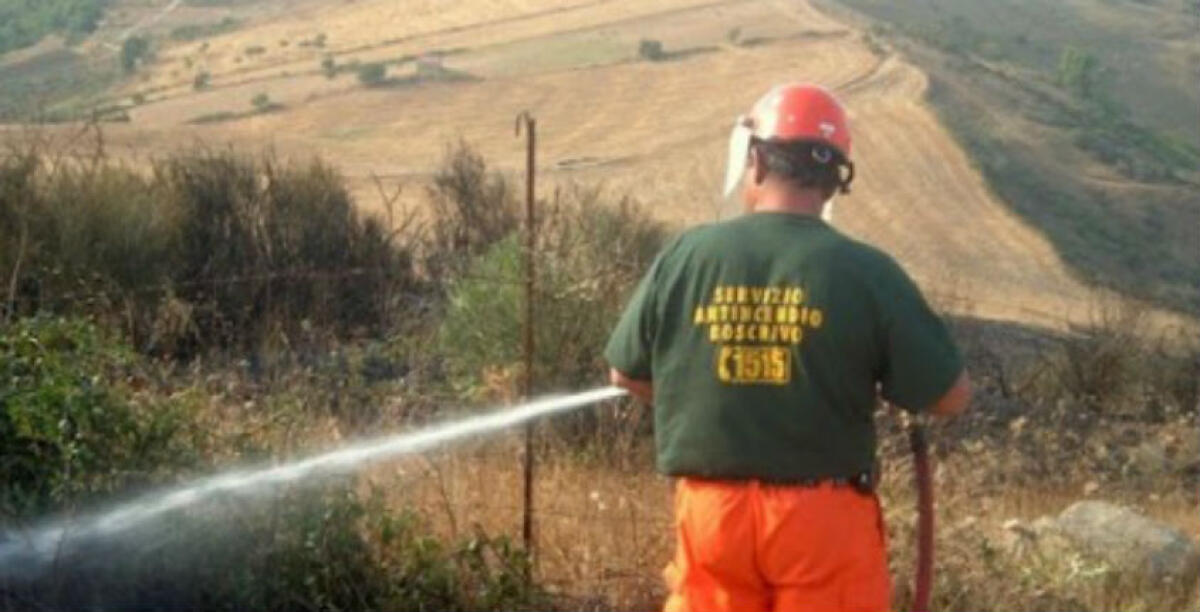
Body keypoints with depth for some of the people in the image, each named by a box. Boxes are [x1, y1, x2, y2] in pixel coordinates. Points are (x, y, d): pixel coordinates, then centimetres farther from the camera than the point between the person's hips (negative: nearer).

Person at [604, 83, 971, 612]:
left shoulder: (684, 257, -5)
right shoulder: (865, 272, -11)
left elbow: (627, 375, 8)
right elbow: (950, 396, -5)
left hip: (711, 511, 2)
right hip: (823, 517, -2)